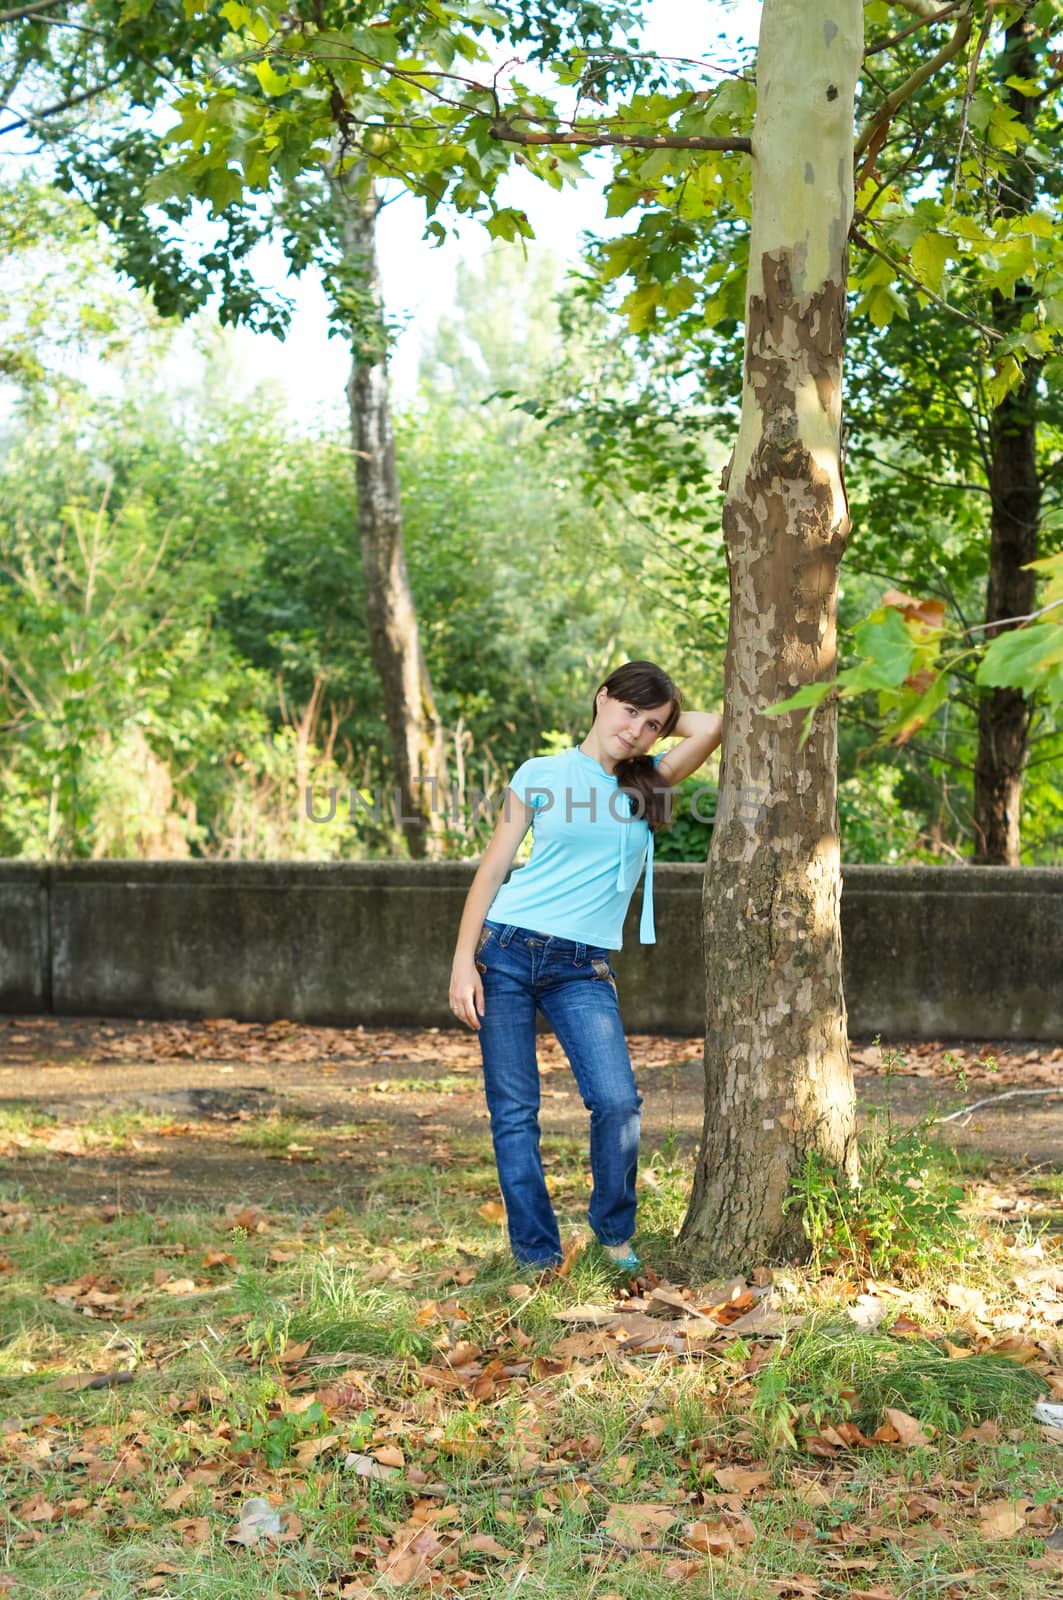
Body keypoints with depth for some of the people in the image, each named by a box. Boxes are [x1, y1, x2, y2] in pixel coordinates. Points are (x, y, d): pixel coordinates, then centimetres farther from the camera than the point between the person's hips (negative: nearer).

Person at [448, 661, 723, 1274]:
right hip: (506, 952, -1)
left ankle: (614, 1230, 8)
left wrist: (662, 724, 10)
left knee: (619, 1102, -15)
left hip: (583, 969, 1)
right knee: (514, 1113, -1)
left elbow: (713, 726, -8)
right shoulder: (541, 774, 4)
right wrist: (464, 962, -4)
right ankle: (537, 1254, 11)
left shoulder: (650, 784, 9)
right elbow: (493, 868, 3)